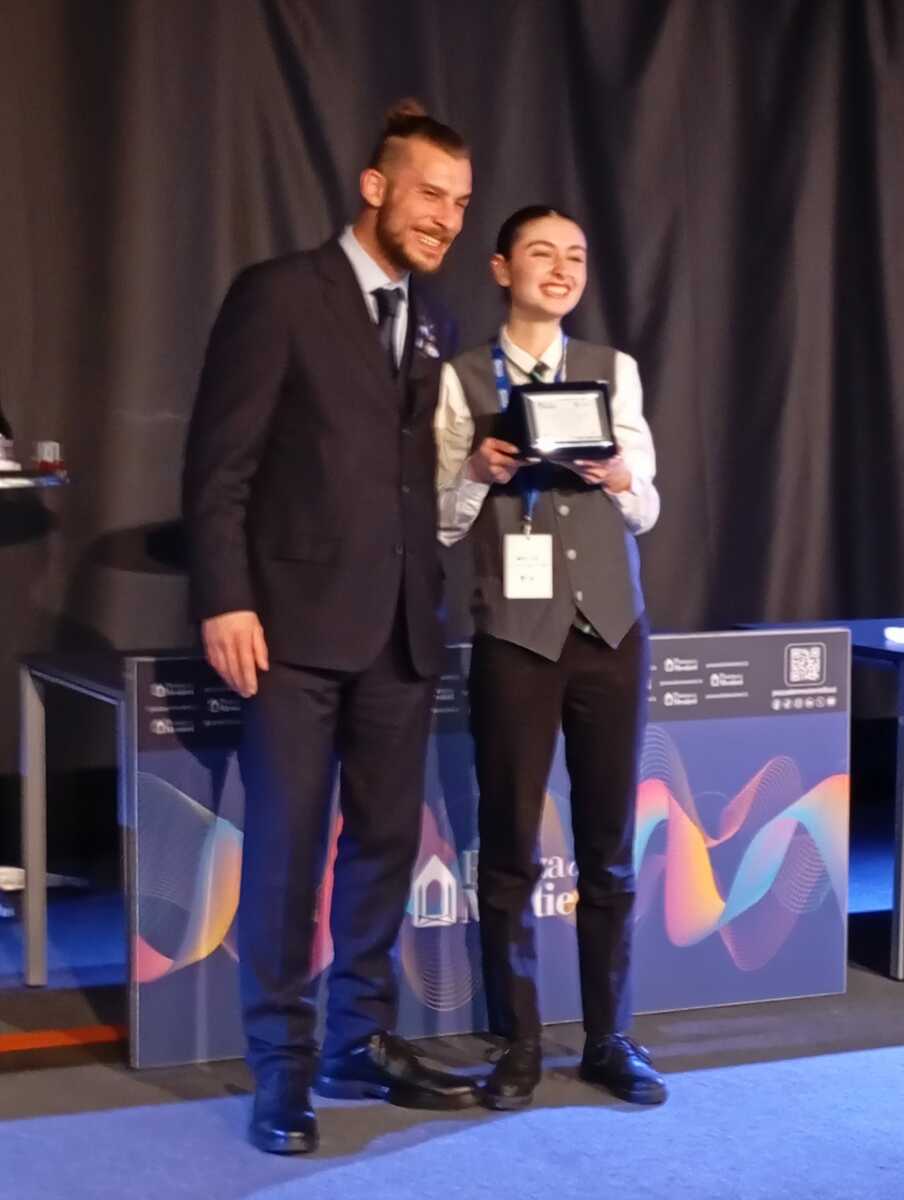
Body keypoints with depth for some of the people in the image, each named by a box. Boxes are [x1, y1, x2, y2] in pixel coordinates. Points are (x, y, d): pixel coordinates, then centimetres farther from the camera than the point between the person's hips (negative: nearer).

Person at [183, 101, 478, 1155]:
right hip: (297, 621, -6)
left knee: (386, 840, 9)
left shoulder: (431, 325, 14)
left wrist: (429, 598, 9)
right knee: (286, 850, -1)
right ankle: (282, 1067, 9)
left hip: (400, 626, 6)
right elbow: (218, 464, -8)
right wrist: (224, 602, -14)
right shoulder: (279, 294, -5)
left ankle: (361, 1042, 21)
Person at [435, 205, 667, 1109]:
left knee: (609, 845, 8)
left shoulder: (614, 371, 8)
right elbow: (443, 524, 2)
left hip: (611, 628, 2)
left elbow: (647, 511, 9)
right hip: (515, 634, -2)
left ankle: (610, 1039, 19)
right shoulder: (462, 379, 1)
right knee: (509, 847, 3)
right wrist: (478, 473, -17)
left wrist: (618, 478, -12)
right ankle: (516, 1046, 15)